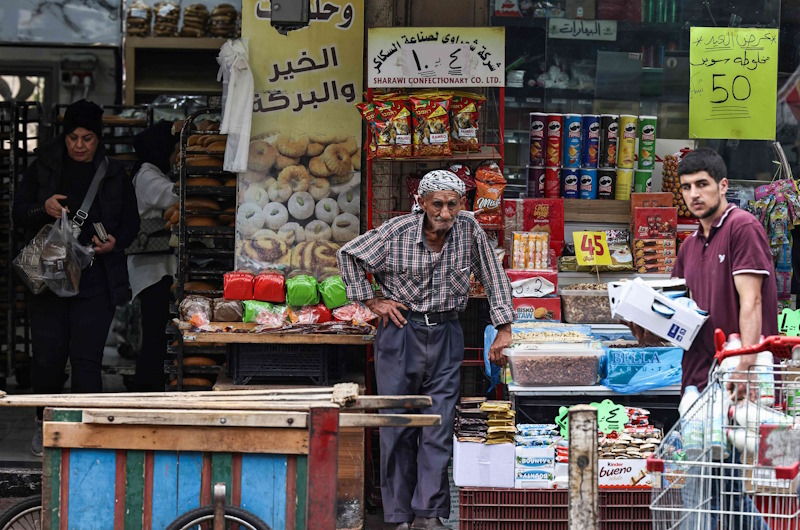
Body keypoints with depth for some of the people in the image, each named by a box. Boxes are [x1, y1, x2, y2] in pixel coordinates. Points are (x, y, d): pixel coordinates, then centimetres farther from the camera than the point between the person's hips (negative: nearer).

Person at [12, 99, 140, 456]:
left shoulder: (114, 175, 6)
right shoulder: (44, 169, 5)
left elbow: (131, 223, 12)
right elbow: (19, 213, 6)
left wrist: (115, 242, -9)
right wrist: (44, 208, -15)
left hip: (96, 282, 0)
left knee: (87, 359, -6)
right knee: (47, 355, 0)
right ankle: (45, 423, 22)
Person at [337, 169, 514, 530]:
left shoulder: (469, 230, -4)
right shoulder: (397, 232, -9)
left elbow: (494, 277, 4)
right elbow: (348, 255, 4)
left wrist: (504, 329, 0)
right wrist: (372, 301, 0)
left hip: (446, 336, 1)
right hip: (400, 331, -1)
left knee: (439, 428, -3)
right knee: (397, 427, 0)